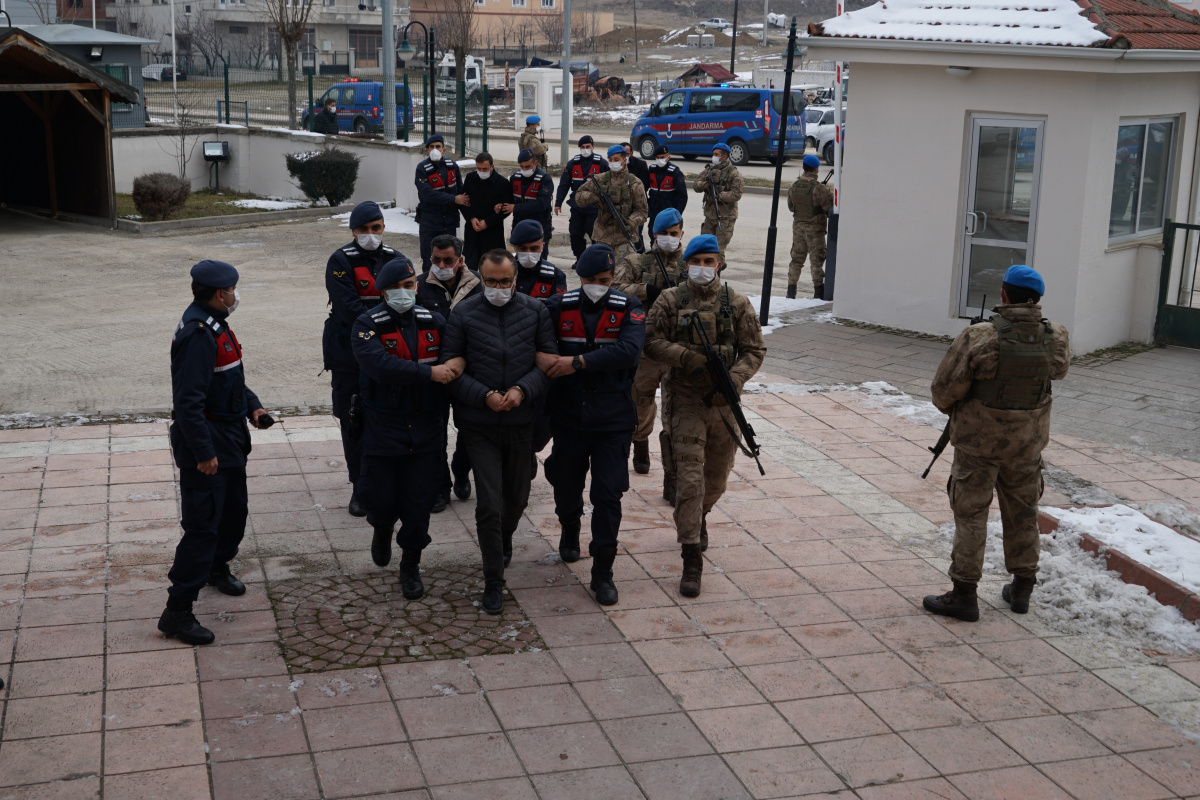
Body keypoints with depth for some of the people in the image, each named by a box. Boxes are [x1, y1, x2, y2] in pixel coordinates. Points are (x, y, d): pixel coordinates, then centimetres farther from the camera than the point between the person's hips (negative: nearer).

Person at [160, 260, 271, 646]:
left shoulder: (215, 326, 10)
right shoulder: (197, 335, -24)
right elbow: (189, 400, -27)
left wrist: (253, 406, 9)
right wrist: (203, 452, -26)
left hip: (230, 437, 10)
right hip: (206, 443, -10)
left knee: (234, 508, 24)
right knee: (203, 525, -9)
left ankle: (217, 566, 48)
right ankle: (177, 611, -4)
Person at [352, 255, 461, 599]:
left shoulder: (433, 322, 6)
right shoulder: (368, 325, -8)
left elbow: (457, 358, 15)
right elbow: (379, 364, -25)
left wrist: (456, 364, -8)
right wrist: (429, 372, -27)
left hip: (425, 430, 3)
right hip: (383, 431, -3)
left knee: (419, 503, 5)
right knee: (382, 499, 4)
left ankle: (411, 566, 24)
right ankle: (382, 530, 41)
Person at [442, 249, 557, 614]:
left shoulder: (535, 311, 1)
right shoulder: (463, 313, -4)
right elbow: (450, 366, -4)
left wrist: (523, 390, -15)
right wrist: (484, 396, -17)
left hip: (521, 420, 2)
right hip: (479, 423, -2)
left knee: (516, 497, 18)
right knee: (488, 504, -5)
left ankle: (504, 538, 51)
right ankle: (493, 582, 6)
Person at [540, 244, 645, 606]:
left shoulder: (628, 309, -6)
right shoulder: (560, 307, -2)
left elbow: (629, 350, -23)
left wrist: (577, 362, -27)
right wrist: (544, 358, -21)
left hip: (612, 420, -2)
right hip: (568, 416, 2)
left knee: (608, 495, -3)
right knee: (566, 485, 18)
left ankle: (602, 571, 8)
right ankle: (570, 529, 51)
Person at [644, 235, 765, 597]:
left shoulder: (737, 303, 1)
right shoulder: (670, 301, -1)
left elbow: (754, 350, 2)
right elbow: (652, 341, -3)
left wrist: (733, 380, -16)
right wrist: (687, 356, -19)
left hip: (724, 402, 2)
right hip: (686, 400, -2)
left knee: (717, 478, 17)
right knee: (689, 478, -9)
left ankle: (699, 518, 50)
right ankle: (692, 561, -7)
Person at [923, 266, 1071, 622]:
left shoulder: (978, 338, -23)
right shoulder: (1056, 338, -9)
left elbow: (944, 388, -16)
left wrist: (949, 407, 6)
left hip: (979, 440, -4)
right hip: (1028, 442, 4)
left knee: (970, 515, 6)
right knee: (1022, 512, 19)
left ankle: (964, 595, 9)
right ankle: (1021, 589, 29)